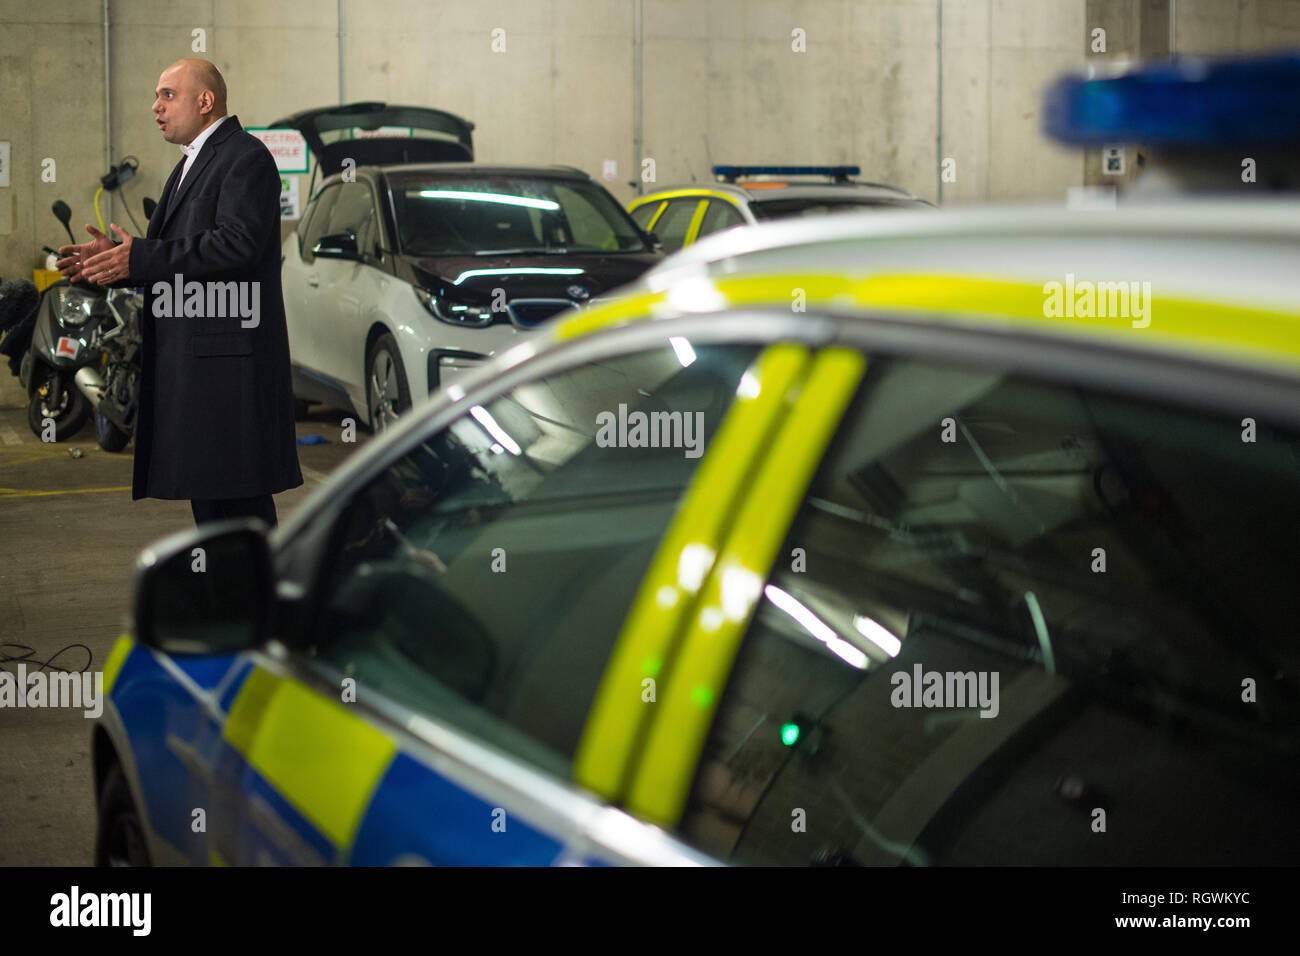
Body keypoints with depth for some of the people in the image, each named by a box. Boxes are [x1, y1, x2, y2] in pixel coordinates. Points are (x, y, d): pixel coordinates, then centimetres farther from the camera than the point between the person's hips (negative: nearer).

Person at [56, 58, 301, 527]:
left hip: (229, 359, -10)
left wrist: (141, 257, -22)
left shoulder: (246, 157, -8)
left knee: (239, 498, -8)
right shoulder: (190, 165, 23)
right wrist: (119, 258, 3)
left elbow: (237, 243, -22)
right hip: (189, 361, 10)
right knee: (204, 489, 13)